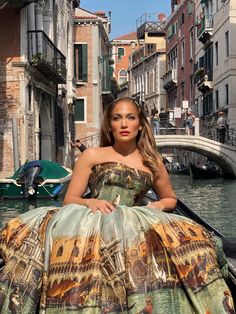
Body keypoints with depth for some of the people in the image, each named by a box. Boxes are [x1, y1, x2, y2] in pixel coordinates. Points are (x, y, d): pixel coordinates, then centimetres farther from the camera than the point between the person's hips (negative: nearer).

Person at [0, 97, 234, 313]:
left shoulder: (152, 162, 18)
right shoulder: (92, 155, 13)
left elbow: (170, 199, 31)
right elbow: (69, 199, 11)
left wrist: (156, 207, 7)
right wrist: (90, 202, -11)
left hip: (135, 227, 2)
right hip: (90, 222, -1)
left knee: (184, 239, -28)